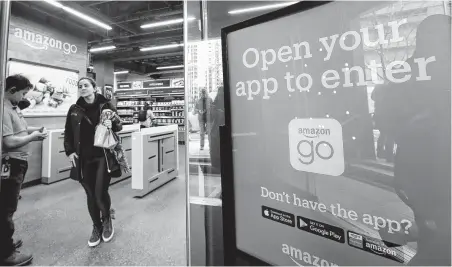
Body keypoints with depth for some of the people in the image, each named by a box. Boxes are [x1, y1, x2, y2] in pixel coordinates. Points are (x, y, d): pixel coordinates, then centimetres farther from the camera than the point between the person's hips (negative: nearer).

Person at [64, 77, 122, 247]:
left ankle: (107, 220, 25)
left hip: (104, 155, -3)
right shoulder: (74, 110, 7)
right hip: (84, 158, 3)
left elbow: (119, 125, 5)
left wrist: (112, 125, -17)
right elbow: (68, 133, 13)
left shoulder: (106, 105, -1)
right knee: (90, 194, 10)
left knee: (100, 192, -6)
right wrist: (69, 151, 3)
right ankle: (97, 227, 30)